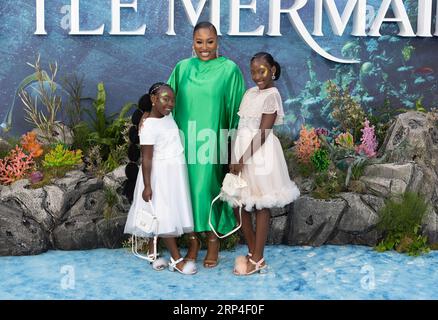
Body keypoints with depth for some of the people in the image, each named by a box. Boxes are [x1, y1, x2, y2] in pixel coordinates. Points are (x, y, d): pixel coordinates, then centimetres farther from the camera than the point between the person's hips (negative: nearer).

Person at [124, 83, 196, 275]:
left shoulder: (168, 116, 5)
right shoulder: (149, 126, -18)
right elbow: (146, 158, -19)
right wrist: (147, 186, -20)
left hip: (175, 173, 9)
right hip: (160, 174, -9)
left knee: (172, 214, 12)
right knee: (165, 217, -2)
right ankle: (177, 260, 4)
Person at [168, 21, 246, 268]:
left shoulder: (229, 69, -3)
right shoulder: (182, 68, 7)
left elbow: (236, 110, -2)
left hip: (213, 141, -3)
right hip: (187, 139, 3)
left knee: (210, 186, -1)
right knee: (189, 185, 6)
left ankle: (213, 239, 17)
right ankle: (194, 239, 20)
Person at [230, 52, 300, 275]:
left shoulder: (272, 95, -11)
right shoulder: (250, 92, 12)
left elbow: (263, 133, -16)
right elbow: (243, 126, 13)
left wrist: (243, 159, -17)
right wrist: (238, 157, 9)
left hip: (259, 153, -8)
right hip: (242, 149, 8)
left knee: (261, 206, 3)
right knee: (238, 203, 10)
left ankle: (257, 259, 13)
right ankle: (252, 252, 24)